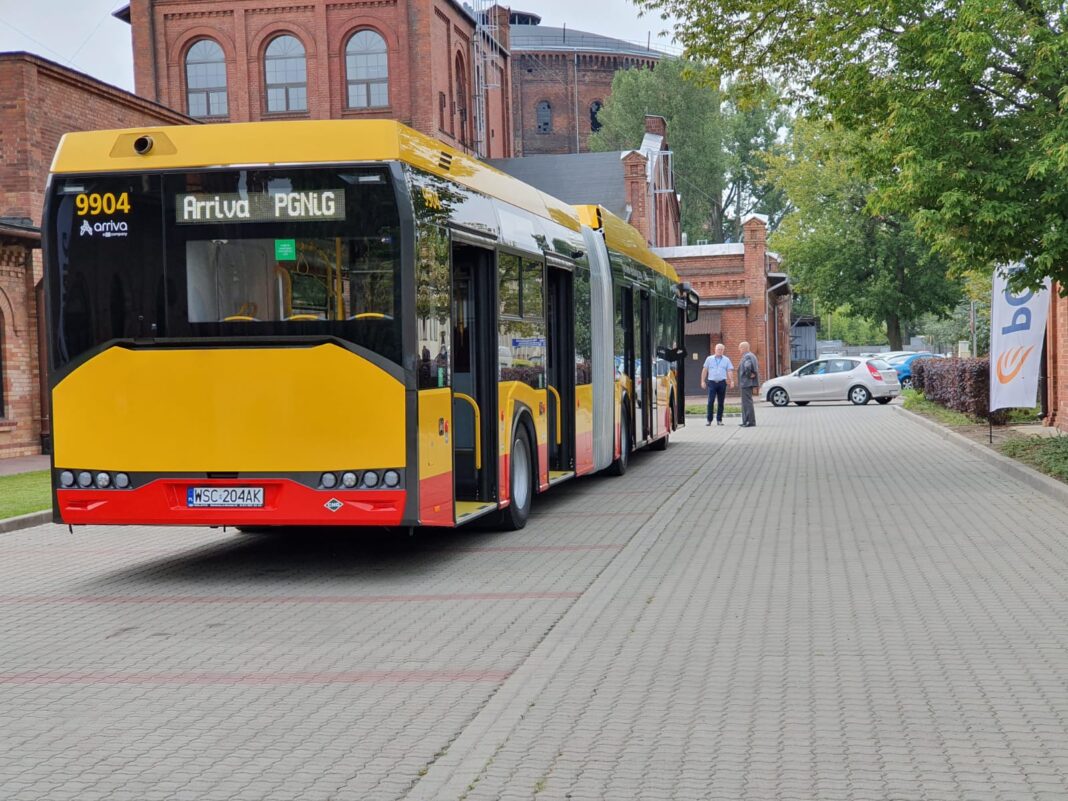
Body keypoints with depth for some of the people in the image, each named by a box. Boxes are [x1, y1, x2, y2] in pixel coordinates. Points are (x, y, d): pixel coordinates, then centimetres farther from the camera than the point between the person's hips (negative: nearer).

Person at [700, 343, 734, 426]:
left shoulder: (726, 360, 9)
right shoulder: (709, 359, 9)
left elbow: (729, 371, 4)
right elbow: (704, 370, 10)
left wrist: (732, 381, -9)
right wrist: (703, 381, 4)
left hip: (722, 382, 1)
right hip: (712, 382, -1)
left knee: (721, 402, 3)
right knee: (710, 401, -8)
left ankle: (719, 420, 10)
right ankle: (709, 420, -3)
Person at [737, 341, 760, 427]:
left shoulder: (747, 356, -16)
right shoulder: (751, 355, 18)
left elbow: (747, 367, -35)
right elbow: (757, 365, 32)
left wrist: (749, 375, -20)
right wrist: (753, 374, 19)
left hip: (746, 383, -11)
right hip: (747, 383, 11)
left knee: (747, 402, -9)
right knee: (746, 402, 15)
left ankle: (750, 421, -9)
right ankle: (746, 421, 19)